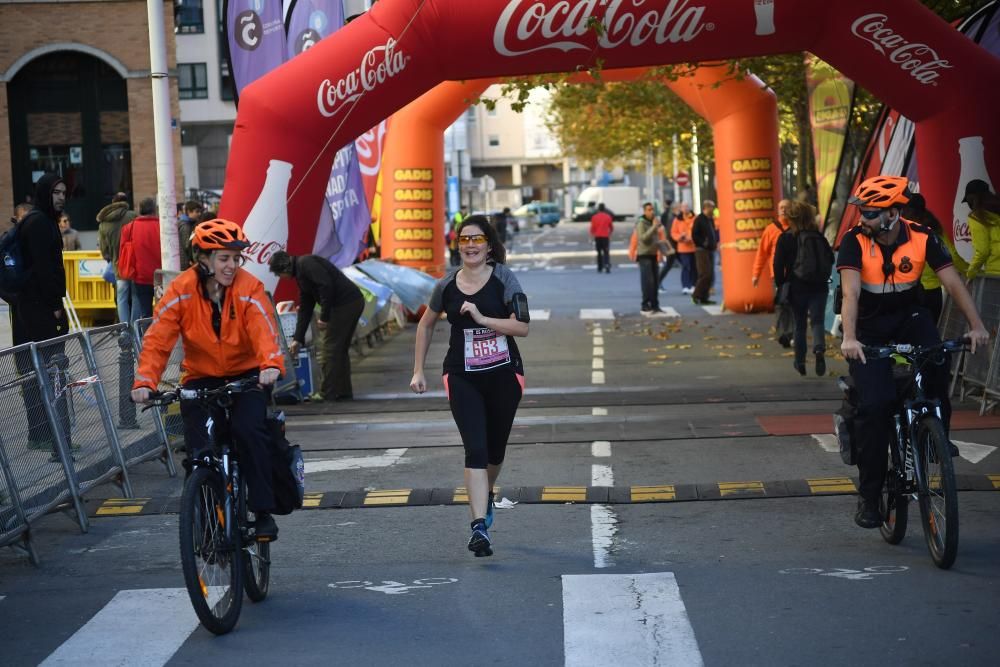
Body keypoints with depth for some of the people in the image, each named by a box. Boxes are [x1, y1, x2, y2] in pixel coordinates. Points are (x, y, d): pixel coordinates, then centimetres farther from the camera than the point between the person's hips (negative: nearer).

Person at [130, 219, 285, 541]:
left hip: (246, 377, -1)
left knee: (249, 430, -27)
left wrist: (271, 364, -49)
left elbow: (263, 330, -28)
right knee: (199, 451, -14)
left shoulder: (248, 288, -14)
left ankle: (264, 512, -15)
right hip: (201, 379, 1)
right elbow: (158, 338, -17)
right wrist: (145, 381, -32)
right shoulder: (181, 290, -11)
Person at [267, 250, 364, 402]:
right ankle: (343, 391, 20)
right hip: (354, 303, 10)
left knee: (330, 348, -4)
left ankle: (328, 393, 0)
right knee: (340, 349, 15)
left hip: (346, 303, -10)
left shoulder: (305, 263, -8)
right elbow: (304, 309, 25)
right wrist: (297, 339, 25)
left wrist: (324, 317, -14)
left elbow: (326, 285, -20)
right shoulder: (300, 275, 22)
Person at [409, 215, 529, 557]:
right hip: (462, 378, 0)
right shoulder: (447, 286, 0)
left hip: (503, 375, 0)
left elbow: (522, 326, -15)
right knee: (475, 449, -14)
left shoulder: (503, 279, -7)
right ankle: (479, 528, -18)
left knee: (495, 448, 16)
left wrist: (481, 318, -23)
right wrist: (418, 370, 13)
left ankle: (486, 494, 48)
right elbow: (426, 325, 16)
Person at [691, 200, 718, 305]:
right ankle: (696, 295, -5)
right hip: (702, 250, -8)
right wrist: (702, 243, -16)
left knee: (711, 275, 7)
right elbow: (694, 235, -14)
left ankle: (704, 297, 12)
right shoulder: (699, 220, -9)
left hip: (710, 250, 8)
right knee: (705, 274, -14)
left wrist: (715, 242, 10)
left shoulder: (711, 220, 16)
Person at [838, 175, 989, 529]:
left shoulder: (922, 238, -15)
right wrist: (849, 338, -44)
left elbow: (953, 281, -18)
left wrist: (976, 325, -30)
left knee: (937, 360, -31)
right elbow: (850, 292, -30)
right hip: (869, 325, -1)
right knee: (875, 405, -16)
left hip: (908, 315, 1)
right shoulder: (855, 241, -20)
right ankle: (869, 496, -4)